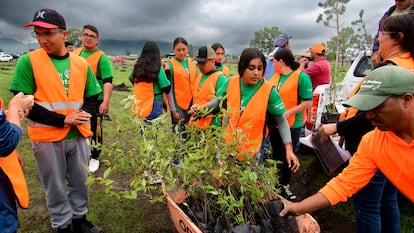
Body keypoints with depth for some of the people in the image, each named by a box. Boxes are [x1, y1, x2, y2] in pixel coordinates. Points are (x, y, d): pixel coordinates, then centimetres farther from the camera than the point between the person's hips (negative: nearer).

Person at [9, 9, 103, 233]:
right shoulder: (28, 61, -7)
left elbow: (92, 96, 10)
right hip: (46, 137, -3)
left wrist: (83, 115, -10)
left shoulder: (81, 63, 2)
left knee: (80, 181, 15)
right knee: (55, 186, 11)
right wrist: (62, 120, -17)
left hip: (79, 134, 3)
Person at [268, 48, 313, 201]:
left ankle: (285, 185, 28)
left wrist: (288, 113, -25)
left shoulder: (301, 77, -14)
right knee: (276, 154, 19)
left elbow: (308, 103, -17)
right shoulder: (274, 76, 6)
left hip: (291, 125, -6)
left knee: (286, 156, 8)